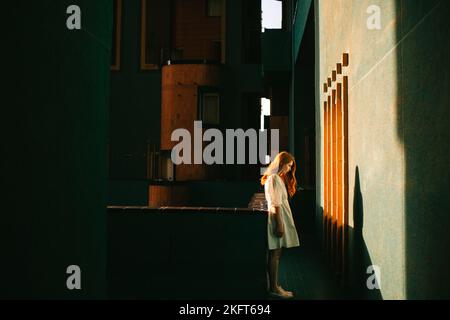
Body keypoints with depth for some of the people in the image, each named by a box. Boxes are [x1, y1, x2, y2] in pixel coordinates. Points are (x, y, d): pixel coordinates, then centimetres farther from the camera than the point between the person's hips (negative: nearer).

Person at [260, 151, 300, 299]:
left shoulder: (278, 178, 18)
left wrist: (281, 223, 14)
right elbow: (275, 204, -19)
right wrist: (279, 224, -21)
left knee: (276, 253, 12)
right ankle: (274, 287, 3)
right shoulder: (274, 178, -14)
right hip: (277, 219, -10)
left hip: (280, 218, 10)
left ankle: (274, 284, 18)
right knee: (275, 254, -4)